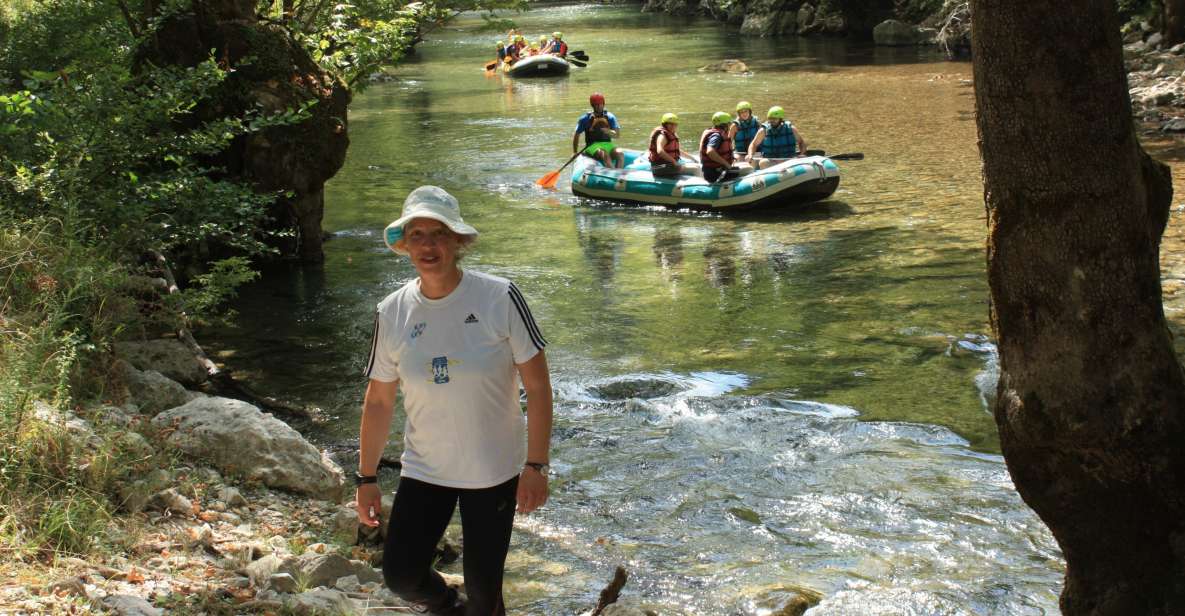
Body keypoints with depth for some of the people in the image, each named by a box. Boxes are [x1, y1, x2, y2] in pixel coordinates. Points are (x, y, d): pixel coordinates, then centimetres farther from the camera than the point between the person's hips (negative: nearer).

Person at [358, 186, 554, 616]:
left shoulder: (499, 298, -15)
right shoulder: (392, 314, -6)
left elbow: (538, 387, -11)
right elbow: (378, 402, 4)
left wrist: (535, 466, -15)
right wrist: (367, 478, 7)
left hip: (494, 472, -3)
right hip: (424, 469, 3)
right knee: (401, 576, 2)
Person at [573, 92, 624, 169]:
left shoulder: (610, 117, 10)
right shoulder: (585, 119, 5)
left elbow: (617, 134, 1)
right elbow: (576, 135, 12)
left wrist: (609, 132, -22)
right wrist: (575, 153, 8)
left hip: (608, 145, 3)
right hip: (593, 146, -3)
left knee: (620, 153, -28)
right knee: (605, 154, -35)